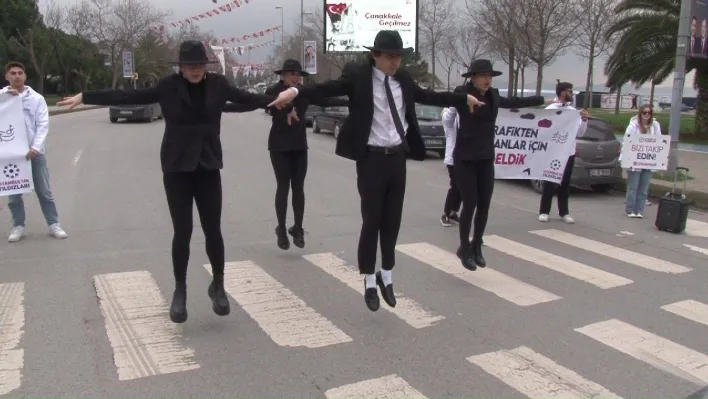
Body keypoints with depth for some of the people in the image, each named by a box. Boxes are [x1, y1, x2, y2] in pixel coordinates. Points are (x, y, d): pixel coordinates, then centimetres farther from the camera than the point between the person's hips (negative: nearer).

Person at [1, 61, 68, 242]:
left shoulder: (37, 98, 2)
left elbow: (43, 125, -3)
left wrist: (35, 147, -16)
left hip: (34, 150, -1)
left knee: (44, 190, 5)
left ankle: (54, 224, 12)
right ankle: (18, 226, 19)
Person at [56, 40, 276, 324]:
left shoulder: (217, 85, 2)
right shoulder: (169, 86, -3)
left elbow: (246, 97, 1)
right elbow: (128, 96, -4)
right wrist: (85, 97, -6)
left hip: (208, 166, 1)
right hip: (177, 167, -1)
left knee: (213, 230, 3)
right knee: (182, 232, 1)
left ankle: (218, 286, 23)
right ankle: (180, 291, 18)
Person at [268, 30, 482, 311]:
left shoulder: (403, 79, 8)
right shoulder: (358, 76, -7)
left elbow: (427, 96, 22)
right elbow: (327, 88, -19)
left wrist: (464, 98, 27)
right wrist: (294, 91, -36)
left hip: (398, 158, 5)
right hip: (372, 159, -5)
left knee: (392, 221, 12)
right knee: (371, 222, 2)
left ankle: (386, 277, 28)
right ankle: (370, 282, 18)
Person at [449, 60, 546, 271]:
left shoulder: (493, 96, 9)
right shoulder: (462, 93, -8)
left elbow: (514, 102, 24)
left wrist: (542, 99, 35)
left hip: (486, 160, 6)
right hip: (465, 160, -6)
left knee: (484, 206, 7)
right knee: (470, 205, -4)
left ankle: (476, 247, 26)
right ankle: (464, 248, 17)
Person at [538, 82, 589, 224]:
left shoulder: (573, 111, 10)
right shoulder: (550, 109, -6)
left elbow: (579, 133, 11)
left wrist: (584, 120, -3)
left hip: (569, 153, 5)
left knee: (565, 184, 11)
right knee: (550, 183, 2)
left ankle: (564, 212, 18)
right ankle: (544, 211, 11)